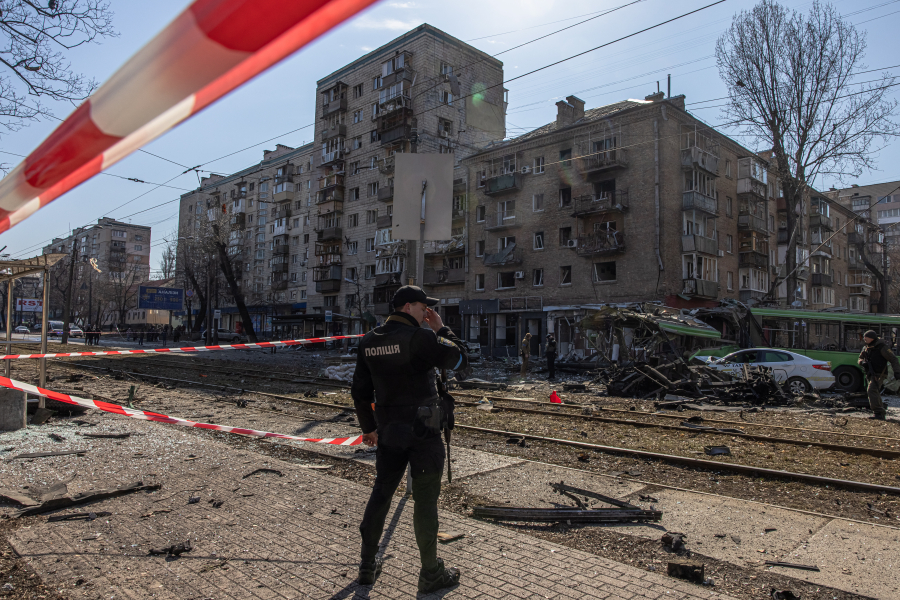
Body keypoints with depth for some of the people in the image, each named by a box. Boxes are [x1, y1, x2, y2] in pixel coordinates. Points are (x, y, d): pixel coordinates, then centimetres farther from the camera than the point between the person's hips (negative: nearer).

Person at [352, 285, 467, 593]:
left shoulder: (369, 342, 5)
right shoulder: (420, 337, -17)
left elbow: (360, 390, 10)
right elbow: (460, 360, -10)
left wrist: (368, 427, 20)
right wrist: (441, 329, -1)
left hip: (388, 429, 6)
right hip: (423, 430, -6)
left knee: (381, 493, 18)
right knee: (425, 500, 5)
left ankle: (368, 565, 30)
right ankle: (431, 574, 18)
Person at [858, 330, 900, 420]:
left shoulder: (881, 347, -9)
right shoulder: (866, 348, 12)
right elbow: (860, 359, 20)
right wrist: (862, 362, -4)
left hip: (879, 374, -9)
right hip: (871, 375, 9)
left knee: (872, 390, -24)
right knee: (875, 393, 17)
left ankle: (878, 413, -27)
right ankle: (882, 413, 30)